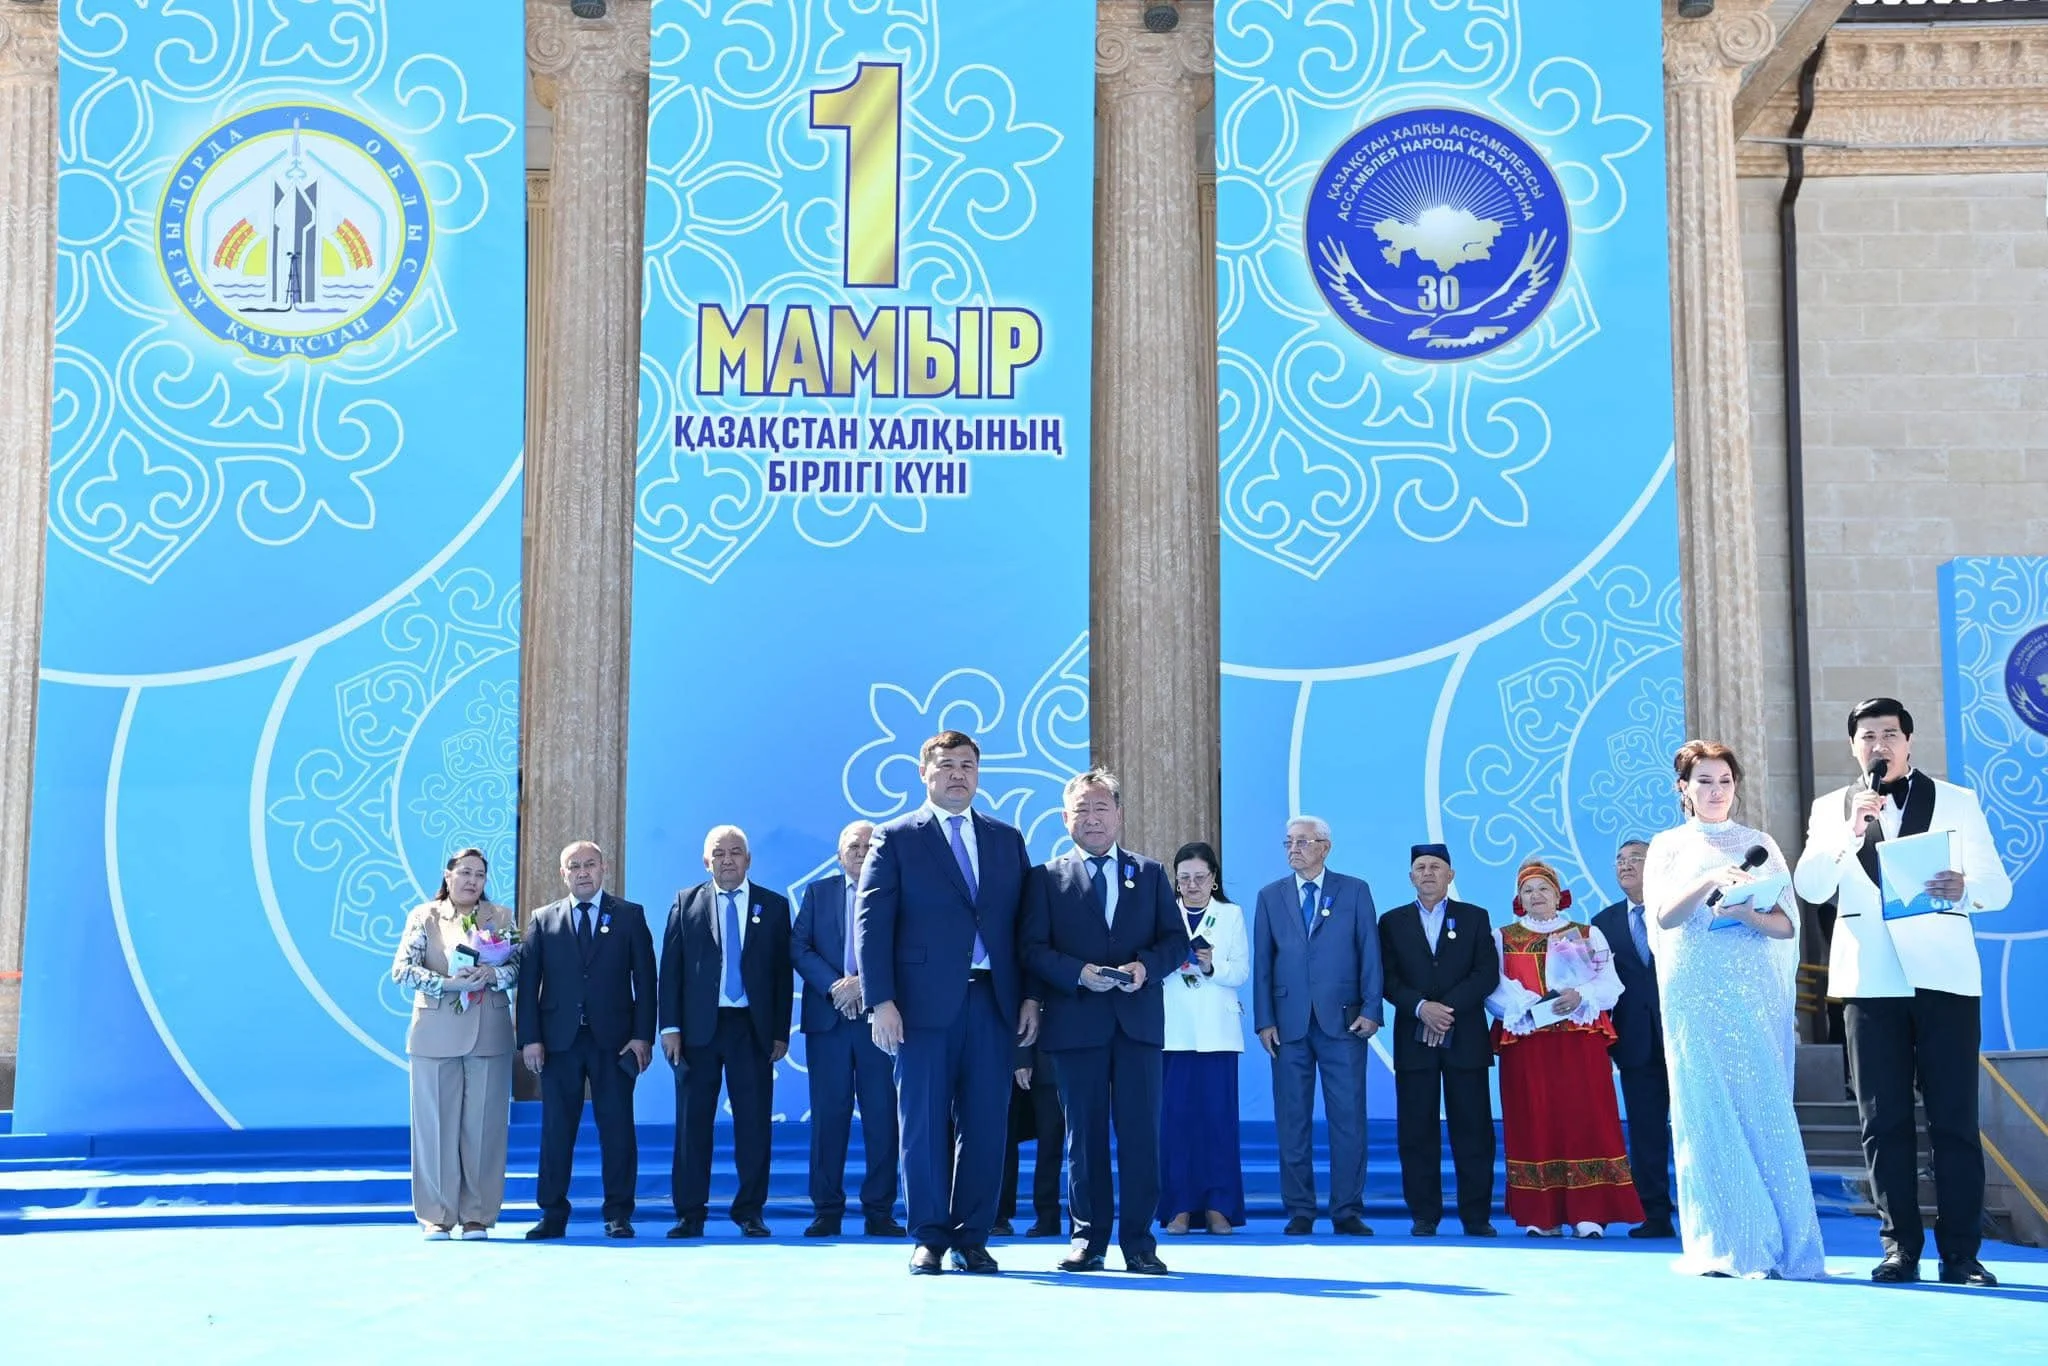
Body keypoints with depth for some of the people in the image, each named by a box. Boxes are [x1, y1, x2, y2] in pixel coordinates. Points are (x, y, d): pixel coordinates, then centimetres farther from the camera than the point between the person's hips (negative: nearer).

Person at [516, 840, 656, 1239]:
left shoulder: (629, 916, 7)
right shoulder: (543, 920, 10)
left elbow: (645, 979, 3)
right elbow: (528, 983, 5)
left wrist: (643, 1035, -6)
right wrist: (529, 1038, -5)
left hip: (613, 1039, -1)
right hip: (558, 1040, 1)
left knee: (617, 1128, 1)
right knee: (556, 1129, 4)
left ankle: (618, 1214, 8)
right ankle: (552, 1214, 12)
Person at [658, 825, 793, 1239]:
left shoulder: (774, 906, 7)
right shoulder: (686, 903, 8)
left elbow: (783, 972, 5)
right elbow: (671, 968, 4)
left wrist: (780, 1032, -1)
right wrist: (670, 1026, -5)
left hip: (752, 1028, 0)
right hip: (699, 1027, 0)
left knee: (754, 1123, 1)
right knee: (693, 1122, 3)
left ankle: (750, 1210, 11)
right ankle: (690, 1214, 10)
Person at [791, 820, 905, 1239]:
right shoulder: (818, 892, 12)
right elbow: (798, 947, 2)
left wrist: (866, 983, -16)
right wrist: (834, 985, -12)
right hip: (828, 1017, 1)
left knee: (883, 1117, 0)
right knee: (829, 1115, 3)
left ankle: (879, 1211, 7)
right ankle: (827, 1210, 9)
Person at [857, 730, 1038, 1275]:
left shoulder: (1007, 839, 16)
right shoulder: (895, 838, 5)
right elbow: (872, 924, -2)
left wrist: (1030, 997, 4)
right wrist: (881, 1001, -10)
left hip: (993, 1001, 3)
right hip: (926, 1002, -3)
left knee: (985, 1124, 2)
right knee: (924, 1123, 1)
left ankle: (971, 1237, 11)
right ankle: (929, 1238, 10)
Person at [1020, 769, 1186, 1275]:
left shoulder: (1150, 873, 14)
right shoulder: (1047, 878, 9)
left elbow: (1176, 939, 9)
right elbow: (1033, 949, 0)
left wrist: (1146, 965, -11)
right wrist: (1078, 973, -16)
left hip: (1139, 1020, 1)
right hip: (1076, 1021, -1)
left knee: (1140, 1132, -1)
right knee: (1084, 1133, 3)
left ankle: (1139, 1241, 5)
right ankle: (1087, 1238, 11)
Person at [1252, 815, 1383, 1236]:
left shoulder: (1355, 891, 6)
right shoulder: (1270, 896, 11)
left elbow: (1370, 955, 3)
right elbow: (1262, 963, 8)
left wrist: (1371, 1010, -7)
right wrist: (1264, 1020, 0)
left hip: (1343, 1021, -1)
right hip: (1289, 1023, 2)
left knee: (1348, 1118, -1)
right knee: (1292, 1120, 3)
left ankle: (1348, 1211, 6)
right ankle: (1299, 1211, 10)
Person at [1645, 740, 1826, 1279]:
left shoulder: (1760, 845, 12)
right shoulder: (1668, 846, 10)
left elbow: (1787, 925, 5)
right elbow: (1664, 915, -5)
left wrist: (1746, 913, -16)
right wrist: (1710, 880, -21)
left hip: (1755, 992, 1)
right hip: (1696, 995, -1)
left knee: (1764, 1109, -6)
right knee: (1706, 1112, -3)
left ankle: (1775, 1245, -3)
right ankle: (1719, 1248, 0)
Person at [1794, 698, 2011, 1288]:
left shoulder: (1956, 801, 10)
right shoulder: (1832, 808, 12)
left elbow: (1998, 886, 4)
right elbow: (1810, 887, 0)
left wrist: (1964, 889, -19)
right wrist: (1852, 829, -15)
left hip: (1944, 975, -1)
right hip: (1871, 980, 1)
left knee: (1954, 1118, -3)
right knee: (1883, 1120, 2)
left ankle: (1961, 1252, 1)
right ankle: (1901, 1247, 7)